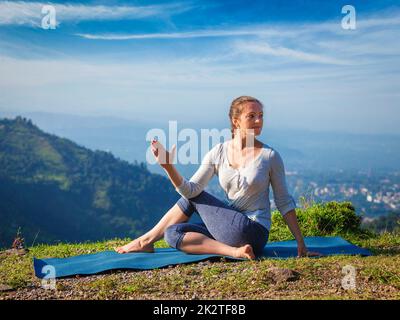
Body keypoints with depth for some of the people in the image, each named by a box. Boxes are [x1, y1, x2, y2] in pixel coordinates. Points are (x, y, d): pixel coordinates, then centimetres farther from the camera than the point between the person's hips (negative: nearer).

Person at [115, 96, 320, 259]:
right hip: (230, 230, 5)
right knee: (173, 233, -8)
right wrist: (168, 166, -21)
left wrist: (301, 243, -3)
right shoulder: (219, 152, 1)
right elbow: (190, 190, -5)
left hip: (253, 234, -5)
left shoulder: (270, 156, -6)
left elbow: (284, 202, 0)